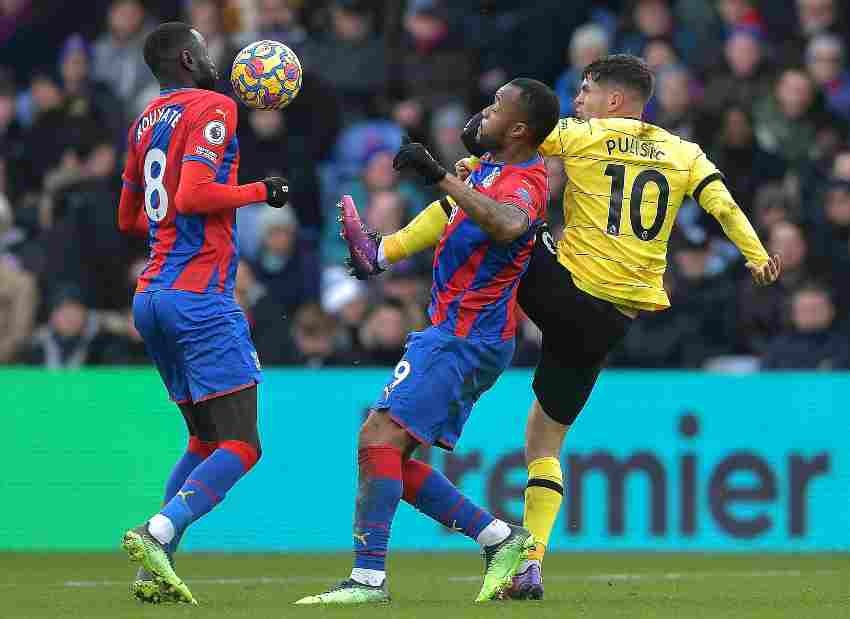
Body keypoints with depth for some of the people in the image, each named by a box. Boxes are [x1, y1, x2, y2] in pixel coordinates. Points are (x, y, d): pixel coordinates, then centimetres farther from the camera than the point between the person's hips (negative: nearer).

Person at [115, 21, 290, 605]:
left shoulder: (146, 121, 18)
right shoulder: (214, 108, -6)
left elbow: (129, 219, 26)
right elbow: (192, 195, -19)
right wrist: (259, 191, -7)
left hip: (151, 295, 9)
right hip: (200, 296, -9)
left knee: (204, 440, 17)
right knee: (240, 446, -10)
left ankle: (156, 569, 5)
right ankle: (158, 533, -29)